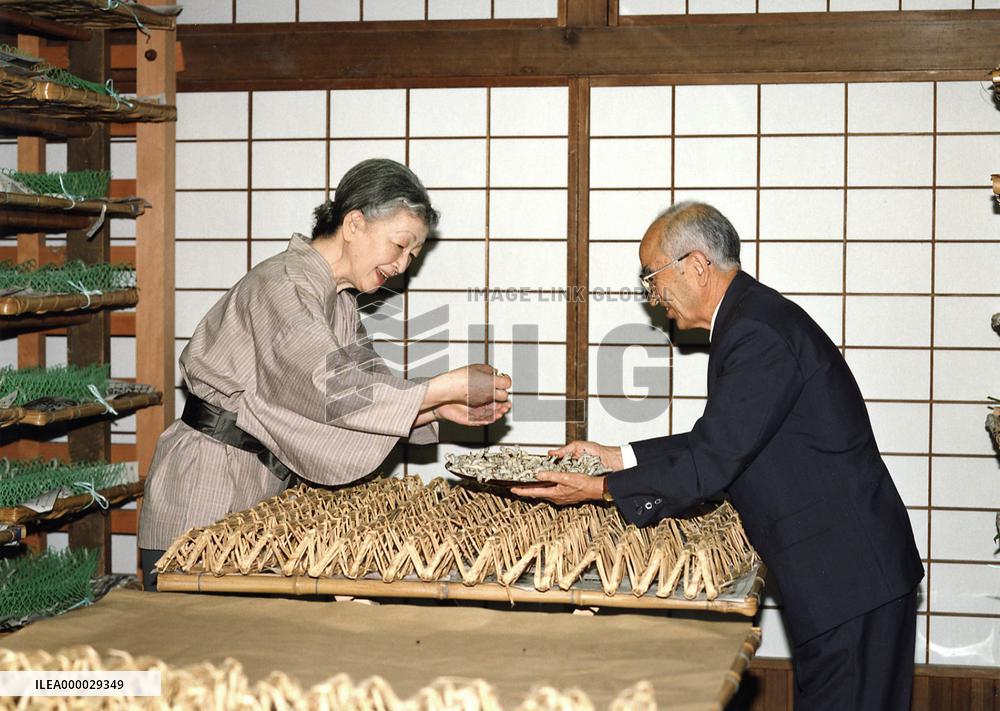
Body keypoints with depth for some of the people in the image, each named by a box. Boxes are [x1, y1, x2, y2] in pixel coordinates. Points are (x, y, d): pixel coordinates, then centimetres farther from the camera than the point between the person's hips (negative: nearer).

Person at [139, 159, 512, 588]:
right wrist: (447, 387, -25)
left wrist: (442, 408, -9)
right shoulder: (283, 285, -18)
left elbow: (371, 381, 8)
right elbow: (331, 391, -28)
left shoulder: (340, 304, 13)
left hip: (263, 488, 9)